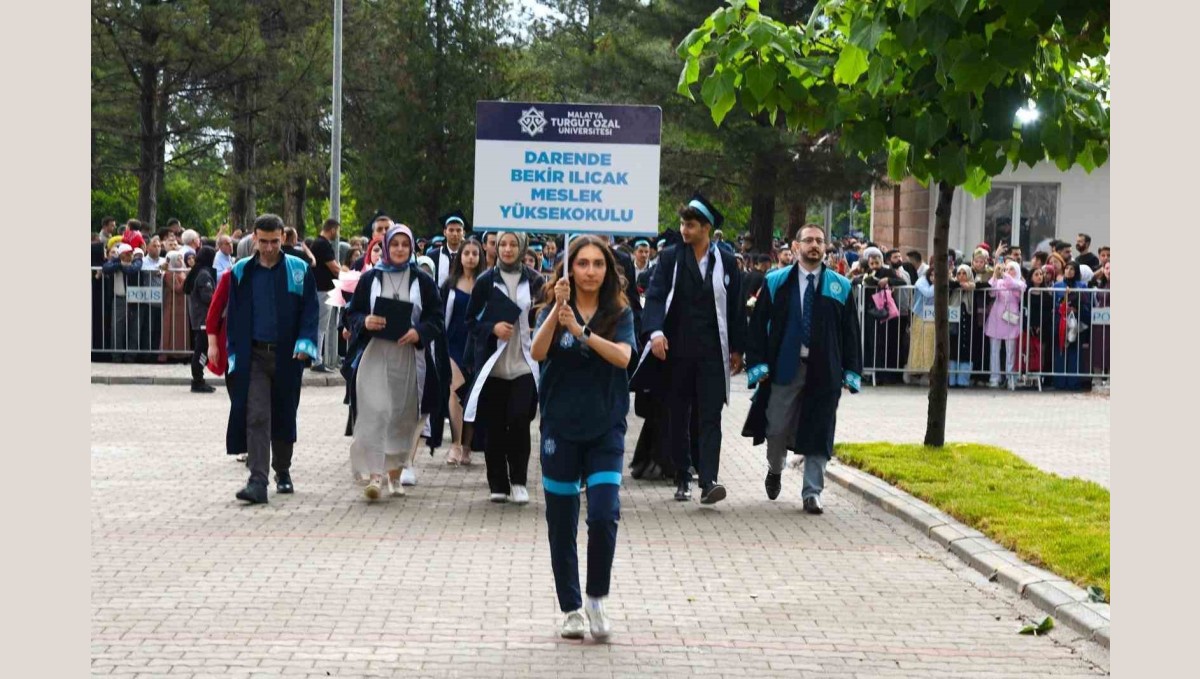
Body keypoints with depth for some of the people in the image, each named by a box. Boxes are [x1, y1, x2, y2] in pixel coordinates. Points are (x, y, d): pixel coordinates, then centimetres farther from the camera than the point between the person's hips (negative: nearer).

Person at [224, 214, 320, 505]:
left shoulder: (300, 270, 2)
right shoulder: (241, 272, 5)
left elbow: (310, 311, 1)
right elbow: (232, 316, 9)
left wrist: (305, 342, -14)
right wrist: (234, 354, 1)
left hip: (286, 356, 0)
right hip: (254, 356, 0)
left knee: (284, 416, 12)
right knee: (256, 418, -10)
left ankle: (282, 472, 31)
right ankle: (258, 482, -14)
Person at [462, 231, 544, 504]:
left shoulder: (534, 280, 6)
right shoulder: (485, 281, 5)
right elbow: (471, 320, 5)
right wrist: (492, 328, -12)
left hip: (524, 364, -1)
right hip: (492, 364, 1)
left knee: (519, 421, -9)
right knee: (494, 425, 3)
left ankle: (518, 481, 3)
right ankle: (498, 484, 12)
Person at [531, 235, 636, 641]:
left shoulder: (619, 314, 3)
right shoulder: (553, 311, 3)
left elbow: (622, 356, -16)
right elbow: (537, 353, -15)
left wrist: (581, 330, -26)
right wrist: (557, 308, -25)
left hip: (605, 429, -1)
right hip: (560, 428, 1)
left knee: (604, 516, -14)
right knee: (562, 525, 6)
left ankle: (597, 599, 6)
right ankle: (571, 608, 19)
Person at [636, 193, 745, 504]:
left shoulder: (726, 262, 4)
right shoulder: (670, 258, 3)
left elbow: (735, 306, 8)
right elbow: (655, 295, -6)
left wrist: (737, 348, 7)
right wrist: (656, 331, -23)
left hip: (712, 351, -1)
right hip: (676, 349, 1)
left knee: (710, 416, -8)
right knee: (678, 417, 8)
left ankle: (709, 481, -14)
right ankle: (682, 480, 18)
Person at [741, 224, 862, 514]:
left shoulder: (840, 287, 6)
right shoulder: (776, 282, 4)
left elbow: (850, 331, 6)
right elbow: (758, 324, 3)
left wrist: (851, 371, 0)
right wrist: (757, 363, -5)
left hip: (824, 371, 0)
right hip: (784, 368, 0)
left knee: (818, 433, 1)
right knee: (777, 428, 6)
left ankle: (812, 493, 8)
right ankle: (775, 470, 35)